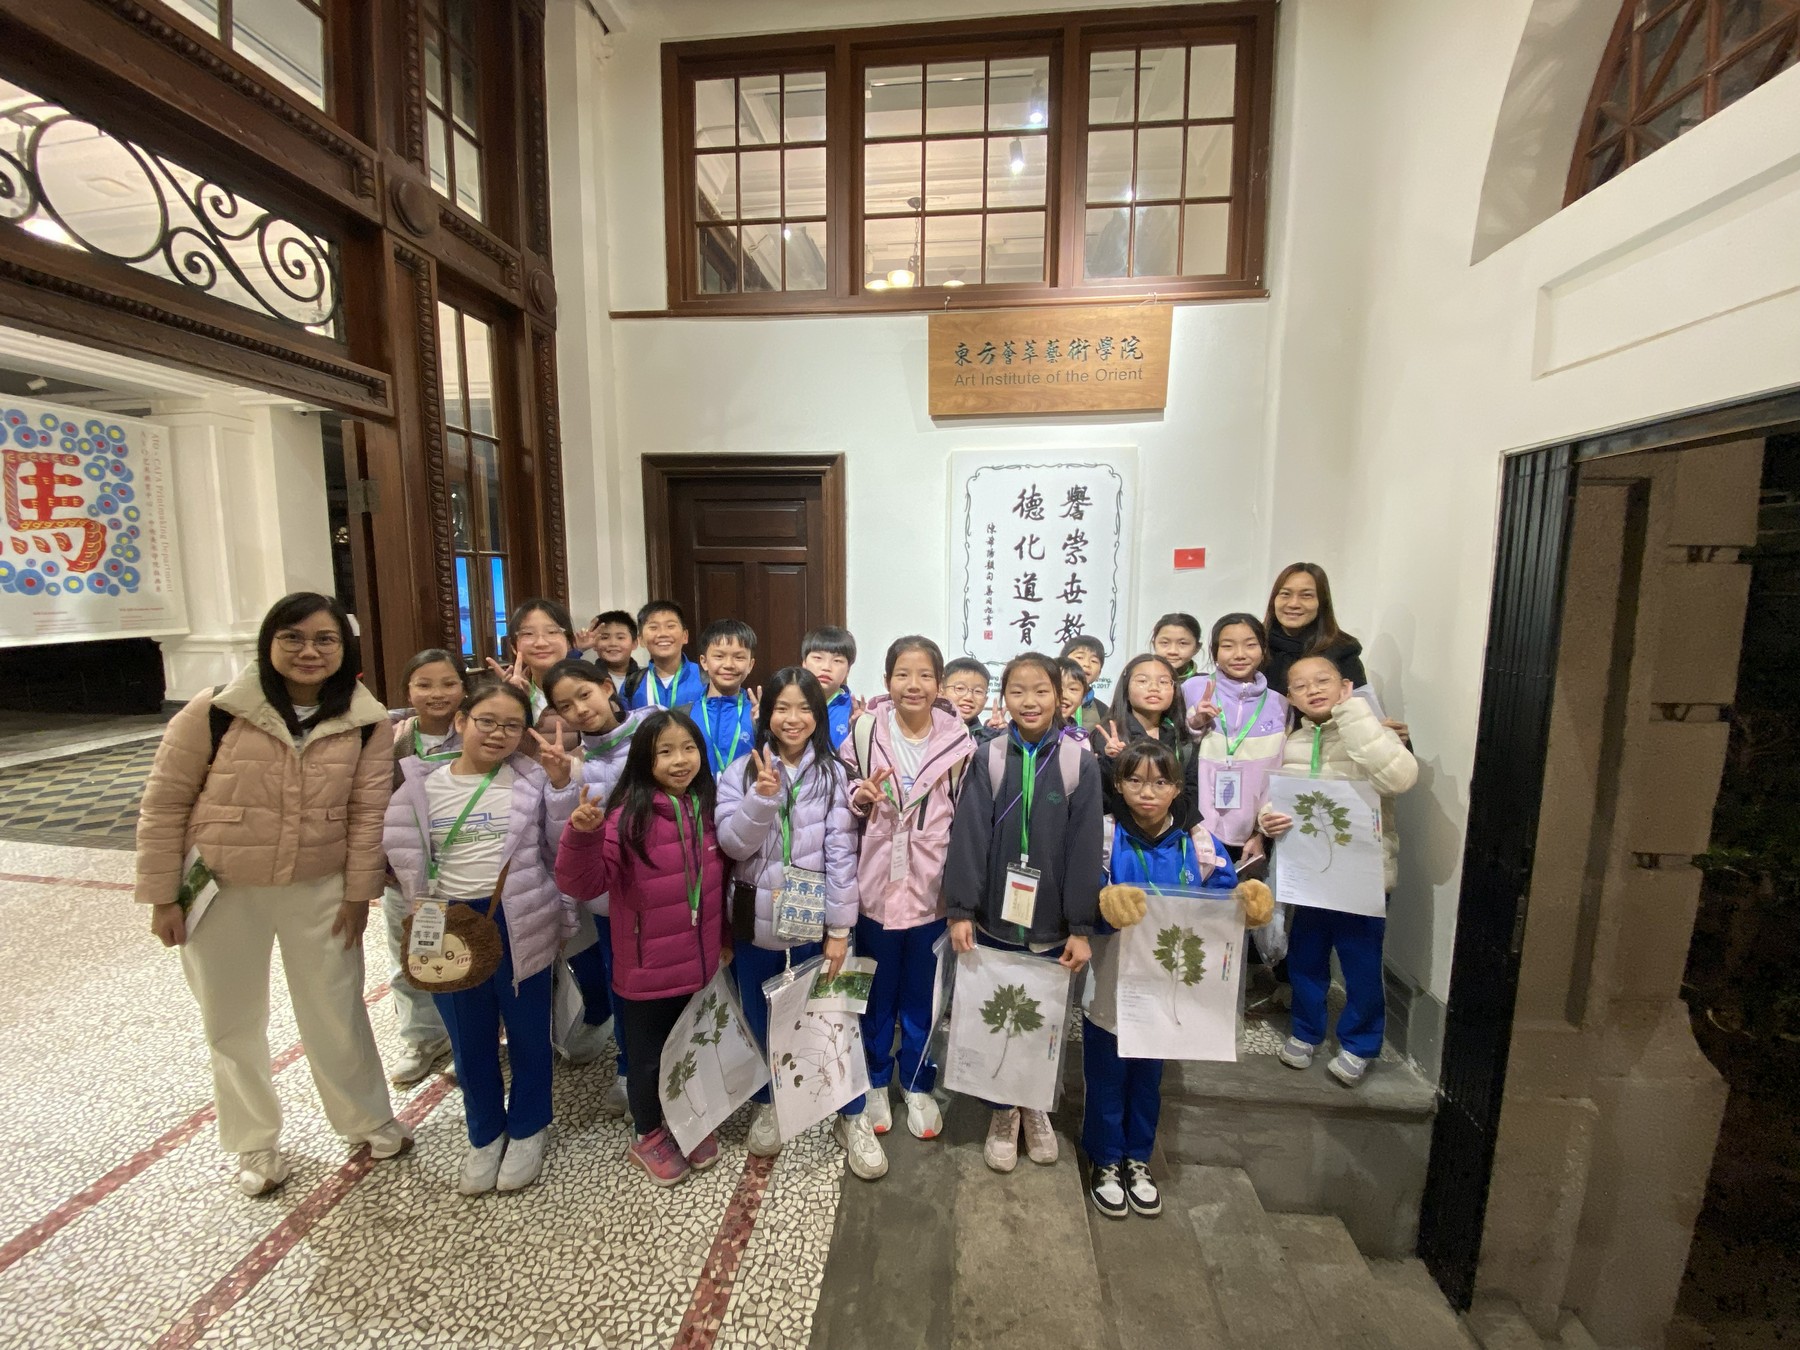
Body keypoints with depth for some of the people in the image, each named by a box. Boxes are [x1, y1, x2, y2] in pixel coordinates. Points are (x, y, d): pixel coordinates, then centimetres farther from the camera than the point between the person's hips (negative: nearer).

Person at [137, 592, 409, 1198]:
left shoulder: (367, 722, -10)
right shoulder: (216, 710, -14)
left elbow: (367, 812, -7)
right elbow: (164, 804, -6)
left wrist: (358, 892, -5)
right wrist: (162, 896, -3)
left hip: (320, 891, 0)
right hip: (222, 891, 0)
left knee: (336, 1012, 14)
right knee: (233, 1023, 16)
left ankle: (369, 1120, 36)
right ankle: (255, 1143, 40)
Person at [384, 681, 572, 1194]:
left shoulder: (533, 780, -5)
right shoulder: (421, 786, 1)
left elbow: (560, 851, -2)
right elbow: (406, 857, 7)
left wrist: (562, 917, -3)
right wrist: (421, 908, -5)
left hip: (519, 923, -2)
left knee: (527, 1030, 13)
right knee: (469, 1039, 18)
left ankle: (528, 1128, 36)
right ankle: (485, 1134, 40)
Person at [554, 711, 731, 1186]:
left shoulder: (709, 809, -3)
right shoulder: (628, 815, -19)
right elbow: (584, 885, -20)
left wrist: (725, 938, 13)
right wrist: (582, 835, -37)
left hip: (702, 965, 5)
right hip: (647, 971, -4)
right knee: (649, 1059, 17)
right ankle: (648, 1137, 44)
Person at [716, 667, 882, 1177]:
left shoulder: (833, 773, -6)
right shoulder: (742, 771, -3)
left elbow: (842, 853, -8)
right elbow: (732, 845, -10)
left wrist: (839, 928, -9)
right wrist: (762, 797, -26)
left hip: (814, 922, -1)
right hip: (757, 922, 2)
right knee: (760, 1020, 18)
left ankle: (853, 1117, 31)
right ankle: (766, 1103, 44)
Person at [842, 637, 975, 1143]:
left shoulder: (958, 739, -6)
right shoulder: (865, 730, -8)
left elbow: (965, 817, 3)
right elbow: (843, 802, 2)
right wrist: (861, 798, -19)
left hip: (930, 887, 0)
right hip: (876, 885, 0)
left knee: (922, 996, 17)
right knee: (876, 992, 17)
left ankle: (917, 1085, 40)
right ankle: (875, 1082, 41)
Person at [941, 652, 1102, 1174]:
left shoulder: (1081, 764, -6)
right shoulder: (988, 759, -6)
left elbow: (1085, 848, -6)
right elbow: (968, 836, -8)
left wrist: (1081, 927, -7)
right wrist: (960, 910, -11)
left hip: (1053, 925, 0)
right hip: (995, 920, 0)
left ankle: (1036, 1107, 42)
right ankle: (1002, 1112, 37)